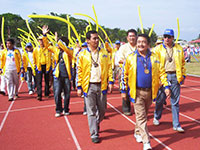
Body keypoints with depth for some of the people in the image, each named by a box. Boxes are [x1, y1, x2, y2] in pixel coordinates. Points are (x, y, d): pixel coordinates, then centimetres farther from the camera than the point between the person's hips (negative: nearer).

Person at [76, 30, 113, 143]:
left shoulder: (104, 53, 6)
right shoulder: (82, 54, -1)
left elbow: (109, 67, 6)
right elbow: (79, 71, 1)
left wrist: (110, 81, -2)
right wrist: (79, 87, -2)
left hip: (101, 85, 2)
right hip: (89, 86, -2)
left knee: (102, 110, 12)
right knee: (91, 111, 4)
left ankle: (96, 124, 42)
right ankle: (94, 134, 17)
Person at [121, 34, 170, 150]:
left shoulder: (154, 57, 3)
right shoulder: (131, 58, -3)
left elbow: (162, 72, 6)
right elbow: (124, 75, 2)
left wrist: (166, 86, -3)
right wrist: (123, 90, 3)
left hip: (150, 92, 3)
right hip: (137, 92, -3)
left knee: (144, 115, 18)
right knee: (141, 117, -3)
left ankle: (138, 133, 40)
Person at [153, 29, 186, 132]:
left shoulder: (179, 49, 9)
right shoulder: (158, 49, 2)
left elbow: (182, 63, 14)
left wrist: (183, 75, 7)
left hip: (175, 77, 2)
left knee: (175, 102, 5)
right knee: (160, 99, 8)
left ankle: (176, 125, 15)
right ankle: (157, 117, 33)